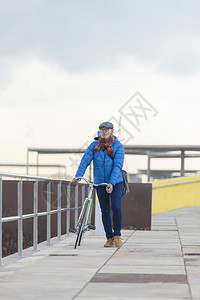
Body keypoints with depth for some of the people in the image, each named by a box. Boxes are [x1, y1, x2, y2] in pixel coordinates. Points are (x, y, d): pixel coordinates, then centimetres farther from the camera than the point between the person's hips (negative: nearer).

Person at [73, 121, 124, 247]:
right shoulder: (94, 145, 3)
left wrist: (112, 183, -24)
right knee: (105, 211, 5)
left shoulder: (118, 146, -4)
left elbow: (118, 166, -13)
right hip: (100, 182, 2)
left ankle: (117, 235, 3)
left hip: (116, 182, -2)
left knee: (116, 208, -14)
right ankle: (110, 238, 12)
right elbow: (85, 160, -6)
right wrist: (78, 175, -21)